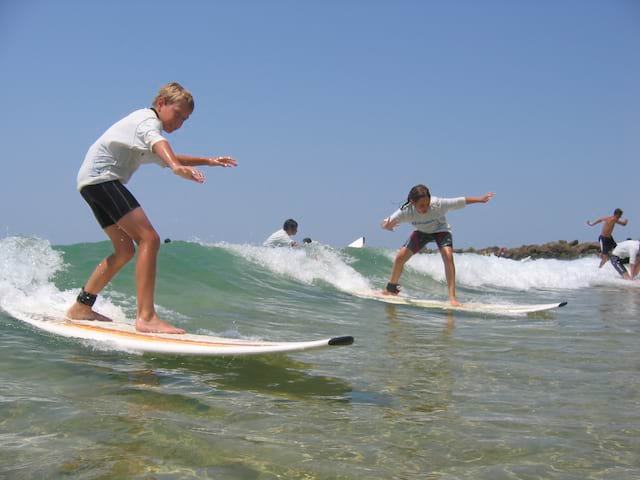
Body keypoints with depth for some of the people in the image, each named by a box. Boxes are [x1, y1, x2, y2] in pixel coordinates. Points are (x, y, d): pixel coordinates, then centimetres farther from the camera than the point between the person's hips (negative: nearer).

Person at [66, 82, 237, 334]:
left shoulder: (142, 124, 25)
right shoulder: (149, 120, -7)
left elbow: (166, 159, 40)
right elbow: (158, 142, -32)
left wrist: (208, 161, 36)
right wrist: (177, 167, -52)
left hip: (90, 181, 11)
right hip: (101, 176, -11)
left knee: (125, 250, 15)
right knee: (149, 239, -21)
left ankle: (81, 307, 21)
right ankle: (146, 317, -29)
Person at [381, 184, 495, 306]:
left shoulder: (438, 204, -38)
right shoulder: (405, 211, -33)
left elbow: (461, 201, -26)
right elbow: (384, 224, -32)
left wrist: (481, 199, -21)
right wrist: (387, 226, -56)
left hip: (440, 230, -2)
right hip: (421, 232, 2)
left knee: (448, 256, -28)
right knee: (400, 257, -5)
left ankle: (452, 297, -28)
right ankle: (391, 289, 21)